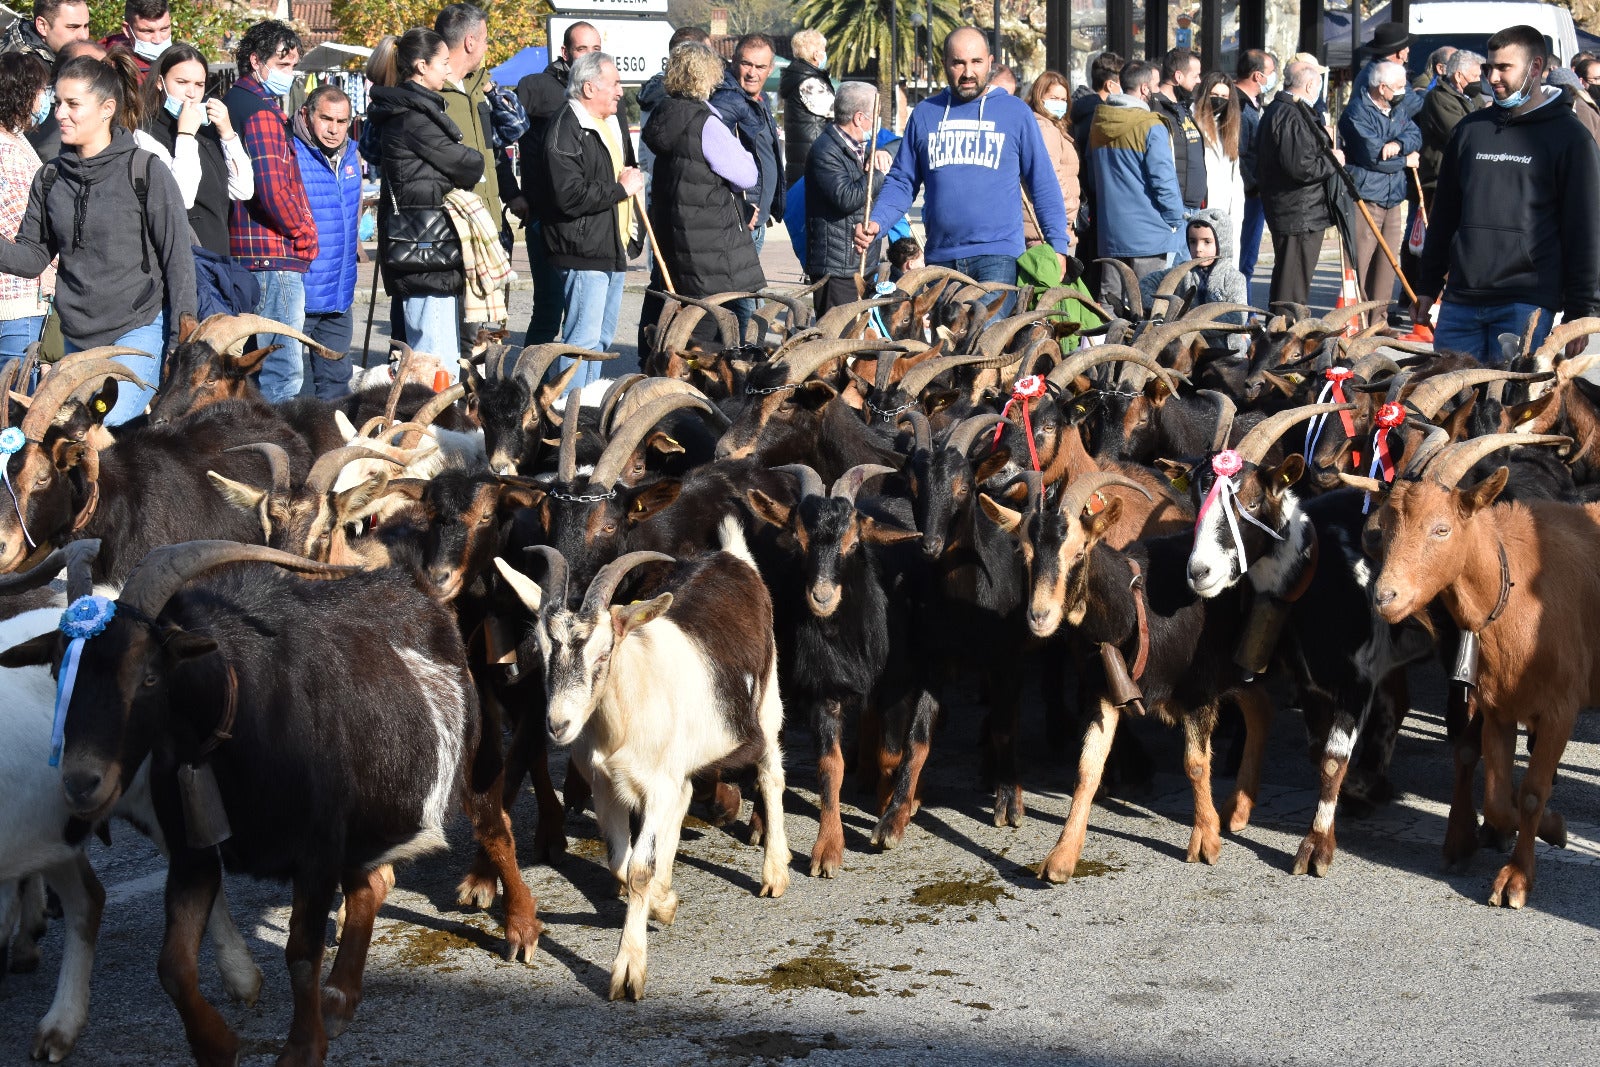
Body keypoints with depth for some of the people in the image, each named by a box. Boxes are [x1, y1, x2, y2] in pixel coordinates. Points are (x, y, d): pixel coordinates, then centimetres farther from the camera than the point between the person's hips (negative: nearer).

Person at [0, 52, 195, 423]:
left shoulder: (147, 172, -6)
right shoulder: (50, 178, 7)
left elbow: (178, 259, -4)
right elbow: (34, 257, 10)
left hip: (138, 332, -5)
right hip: (76, 337, 5)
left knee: (109, 427, -20)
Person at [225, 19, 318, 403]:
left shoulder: (231, 104, 17)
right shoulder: (262, 112, -13)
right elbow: (273, 189, -23)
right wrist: (304, 232, -7)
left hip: (243, 254, 10)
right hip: (275, 256, -10)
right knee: (283, 373, -10)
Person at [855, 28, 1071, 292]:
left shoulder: (1016, 113, 5)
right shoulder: (925, 114, 10)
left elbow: (1043, 184, 7)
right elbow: (901, 182, 12)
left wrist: (1058, 244, 1)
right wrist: (875, 223, -5)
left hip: (998, 255, -3)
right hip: (940, 258, 3)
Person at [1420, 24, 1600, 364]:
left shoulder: (1570, 138, 0)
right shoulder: (1471, 129, 14)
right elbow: (1444, 214, 20)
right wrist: (1428, 286, 16)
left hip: (1527, 304, -5)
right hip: (1460, 300, 5)